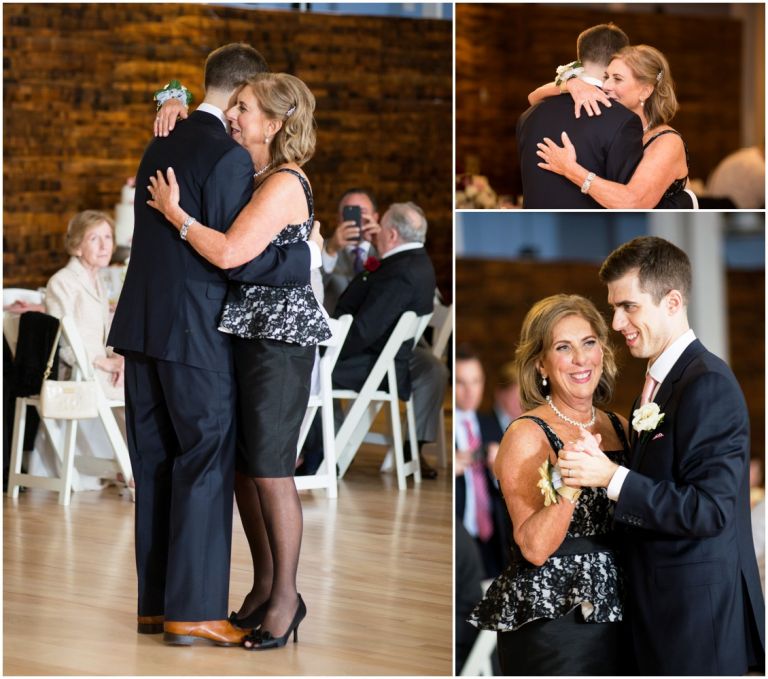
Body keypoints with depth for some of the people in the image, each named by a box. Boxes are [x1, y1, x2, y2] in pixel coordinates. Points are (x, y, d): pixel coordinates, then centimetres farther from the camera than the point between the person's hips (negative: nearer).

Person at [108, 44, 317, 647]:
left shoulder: (162, 146, 13)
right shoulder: (229, 156, -12)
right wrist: (304, 259, -4)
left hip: (142, 325, 8)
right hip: (195, 332, -8)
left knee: (156, 466, 11)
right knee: (207, 465, -3)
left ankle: (154, 602, 16)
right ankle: (193, 610, -3)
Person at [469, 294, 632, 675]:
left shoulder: (619, 427, 7)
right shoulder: (527, 435, -10)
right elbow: (534, 547, -19)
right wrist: (567, 484, -31)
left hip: (613, 614, 6)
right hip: (551, 616, -6)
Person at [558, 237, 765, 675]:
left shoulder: (708, 385, -16)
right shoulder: (660, 380, 13)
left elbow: (711, 508, -22)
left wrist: (613, 477, -24)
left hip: (700, 608, -9)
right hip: (664, 604, 9)